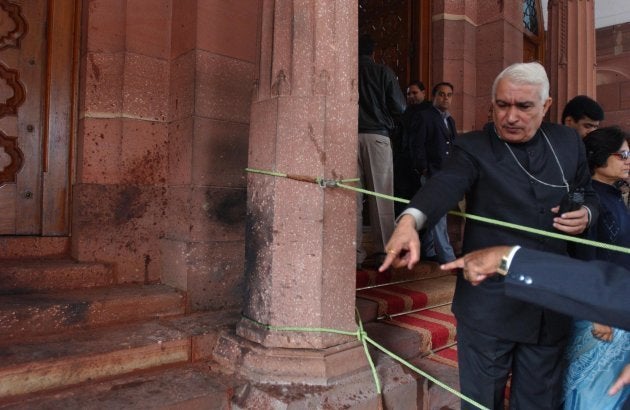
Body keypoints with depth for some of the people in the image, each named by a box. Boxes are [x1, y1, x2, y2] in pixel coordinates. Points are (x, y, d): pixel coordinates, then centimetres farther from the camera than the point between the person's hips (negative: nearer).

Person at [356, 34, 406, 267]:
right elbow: (399, 108, 3)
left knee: (353, 195, -1)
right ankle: (384, 250, -1)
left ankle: (355, 252, -2)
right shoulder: (383, 72, 7)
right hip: (377, 136, -1)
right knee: (381, 196, 0)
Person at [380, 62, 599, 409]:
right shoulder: (473, 148, -8)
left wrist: (585, 212, -5)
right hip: (489, 306, -3)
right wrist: (410, 221, -49)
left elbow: (587, 193, 19)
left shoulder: (568, 142, 5)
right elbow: (445, 184, -29)